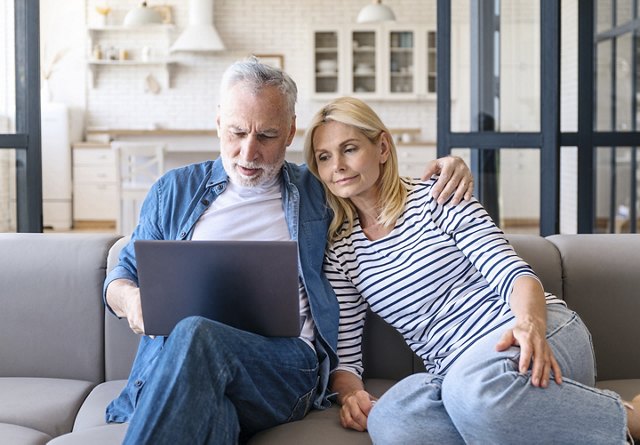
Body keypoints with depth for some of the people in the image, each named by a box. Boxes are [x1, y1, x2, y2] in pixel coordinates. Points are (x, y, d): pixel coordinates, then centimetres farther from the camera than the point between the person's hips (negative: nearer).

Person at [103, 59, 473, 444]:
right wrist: (130, 297, -1)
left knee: (194, 337, -35)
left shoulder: (316, 192, 21)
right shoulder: (175, 190, 22)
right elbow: (123, 275, 25)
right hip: (169, 361, 0)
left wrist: (447, 166, 11)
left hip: (287, 363, 0)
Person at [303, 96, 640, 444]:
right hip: (455, 373, 3)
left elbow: (512, 273, -6)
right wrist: (350, 392, -12)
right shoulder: (340, 252, 13)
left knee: (473, 384, -40)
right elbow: (344, 356, 11)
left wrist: (530, 324, -27)